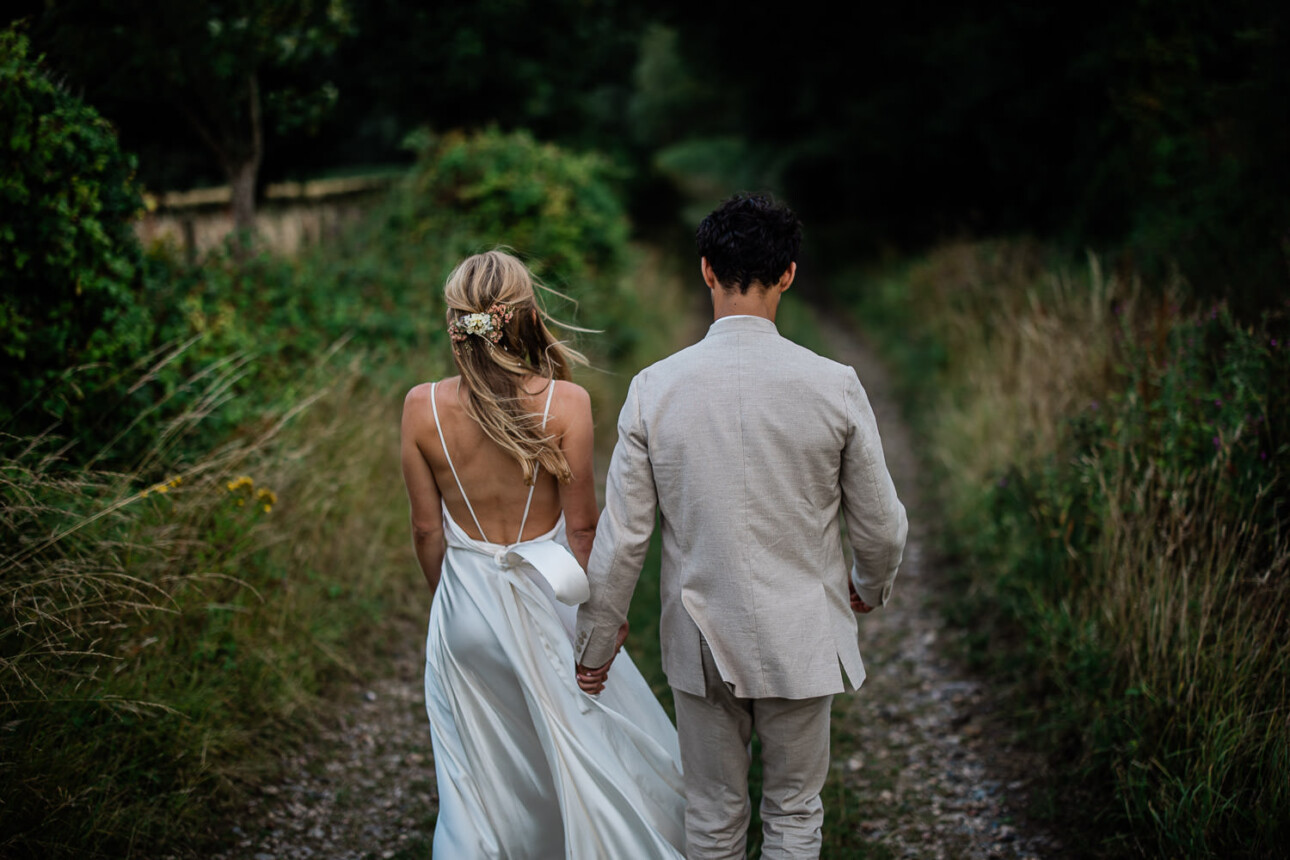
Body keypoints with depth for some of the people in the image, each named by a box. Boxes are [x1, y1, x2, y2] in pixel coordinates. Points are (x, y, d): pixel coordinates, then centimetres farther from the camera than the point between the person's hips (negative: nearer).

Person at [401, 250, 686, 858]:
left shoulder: (422, 406, -11)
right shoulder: (564, 403, -18)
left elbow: (427, 530, -3)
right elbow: (580, 527, -11)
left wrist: (447, 598, 14)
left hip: (465, 602, 2)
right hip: (548, 596, -2)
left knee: (481, 772, 18)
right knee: (587, 753, 18)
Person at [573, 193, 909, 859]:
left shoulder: (655, 388, -11)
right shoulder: (833, 385, -14)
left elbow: (621, 538, -7)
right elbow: (881, 526, -4)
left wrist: (594, 645, 6)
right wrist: (869, 586, 19)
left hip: (700, 641, 1)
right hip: (800, 639, -1)